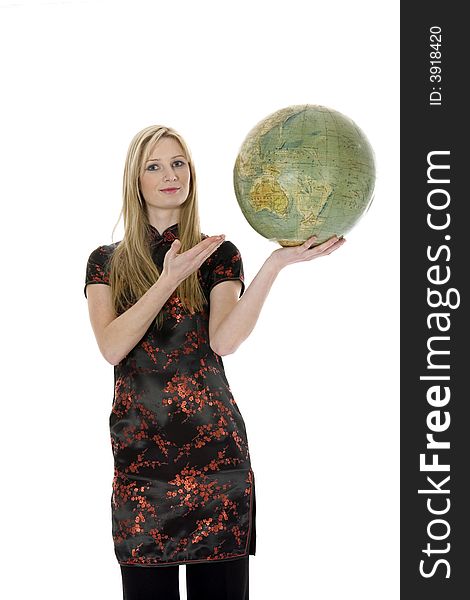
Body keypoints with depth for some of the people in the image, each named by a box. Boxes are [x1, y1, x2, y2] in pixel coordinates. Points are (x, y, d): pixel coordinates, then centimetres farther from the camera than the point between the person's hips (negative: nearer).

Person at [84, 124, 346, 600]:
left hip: (214, 448, -1)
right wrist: (169, 279, -13)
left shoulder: (218, 254, 5)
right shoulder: (107, 262, 9)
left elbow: (224, 341, -13)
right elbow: (111, 347, -8)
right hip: (138, 450, 1)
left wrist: (275, 264, -23)